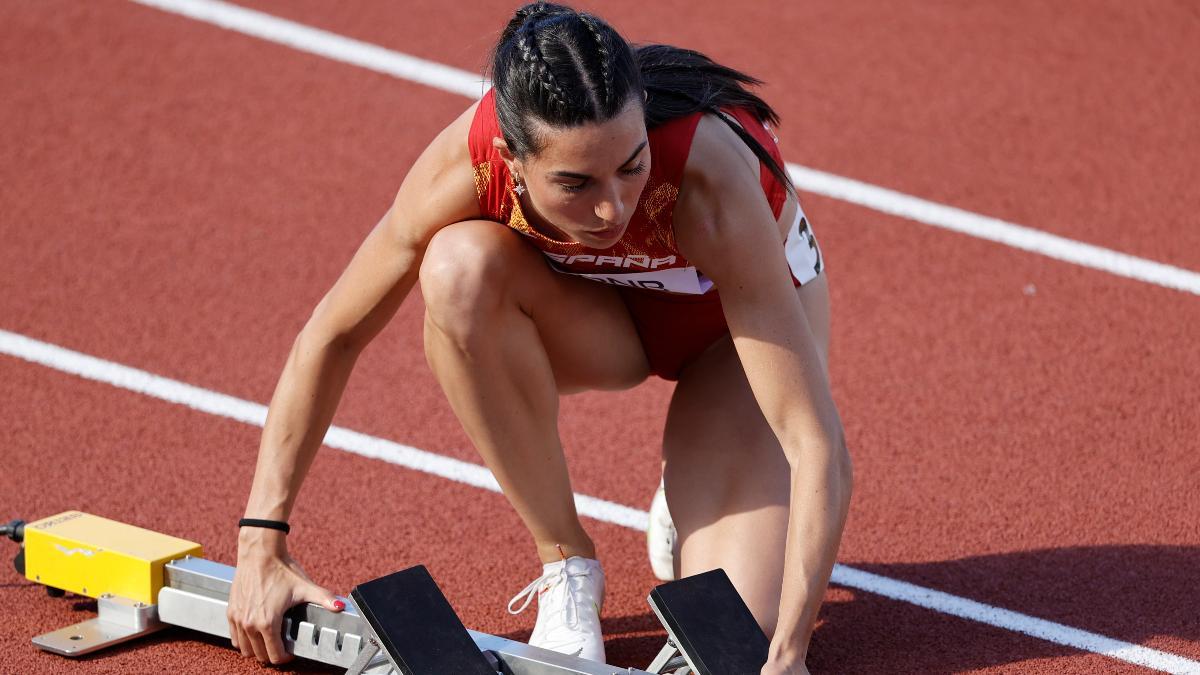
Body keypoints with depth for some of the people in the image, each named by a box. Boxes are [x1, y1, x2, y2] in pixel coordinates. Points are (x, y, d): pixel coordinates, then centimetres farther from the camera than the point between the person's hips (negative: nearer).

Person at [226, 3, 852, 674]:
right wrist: (262, 544, -19)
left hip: (746, 313, -3)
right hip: (603, 315, 3)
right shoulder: (467, 162, -33)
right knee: (461, 269, -34)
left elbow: (818, 444, -41)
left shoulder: (707, 174, -41)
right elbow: (333, 337, -18)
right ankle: (567, 563, -14)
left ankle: (689, 513, 12)